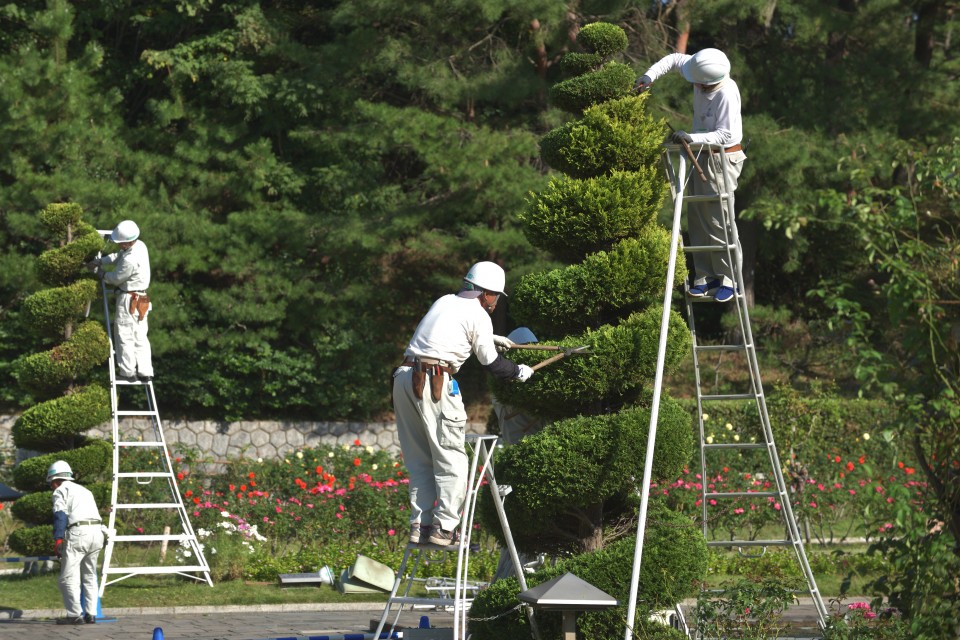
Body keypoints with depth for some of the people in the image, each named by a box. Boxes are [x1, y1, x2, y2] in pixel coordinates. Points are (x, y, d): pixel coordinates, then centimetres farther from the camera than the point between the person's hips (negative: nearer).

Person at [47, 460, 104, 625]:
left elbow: (60, 516, -7)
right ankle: (90, 614, 14)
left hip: (78, 533, -7)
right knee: (89, 576, 17)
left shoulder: (61, 491, 7)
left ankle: (75, 615, -12)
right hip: (97, 532, 7)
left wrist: (58, 540, -15)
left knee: (68, 577, -5)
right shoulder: (84, 491, 30)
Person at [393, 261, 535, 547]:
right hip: (435, 382, -8)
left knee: (420, 460, 12)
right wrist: (519, 371, 23)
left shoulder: (445, 302, 21)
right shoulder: (478, 315, 0)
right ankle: (443, 527, -7)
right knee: (451, 459, -2)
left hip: (404, 378, 8)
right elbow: (492, 363, 6)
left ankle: (420, 525, 9)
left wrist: (492, 338, 50)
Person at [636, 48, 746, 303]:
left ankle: (727, 280, 0)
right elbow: (675, 59, 10)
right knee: (697, 222, 10)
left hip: (722, 160, -9)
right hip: (700, 157, 9)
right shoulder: (701, 72, -6)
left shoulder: (727, 95, -28)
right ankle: (706, 277, 15)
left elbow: (724, 134, -27)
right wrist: (650, 75, -4)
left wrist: (692, 138, -35)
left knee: (718, 222, -7)